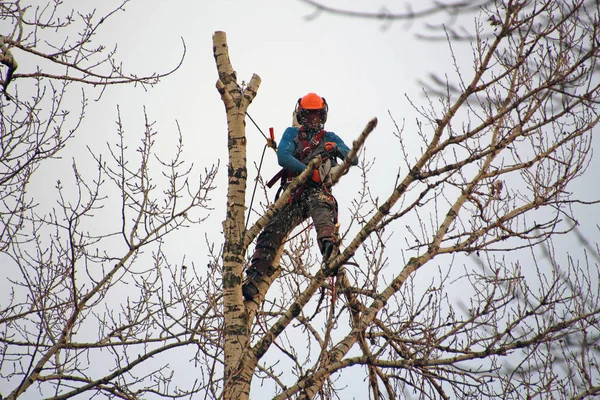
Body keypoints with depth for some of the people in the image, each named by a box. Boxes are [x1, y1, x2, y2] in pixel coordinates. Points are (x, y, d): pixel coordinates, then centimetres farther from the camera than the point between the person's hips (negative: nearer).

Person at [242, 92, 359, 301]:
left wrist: (337, 149, -11)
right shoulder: (292, 133, 19)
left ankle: (327, 242, -66)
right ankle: (254, 277, -21)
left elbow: (354, 159, 12)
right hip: (295, 192, 2)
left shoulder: (330, 137, 22)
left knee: (319, 201, -40)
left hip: (319, 190, -1)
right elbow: (282, 156, -2)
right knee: (272, 231, -16)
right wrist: (309, 171, -16)